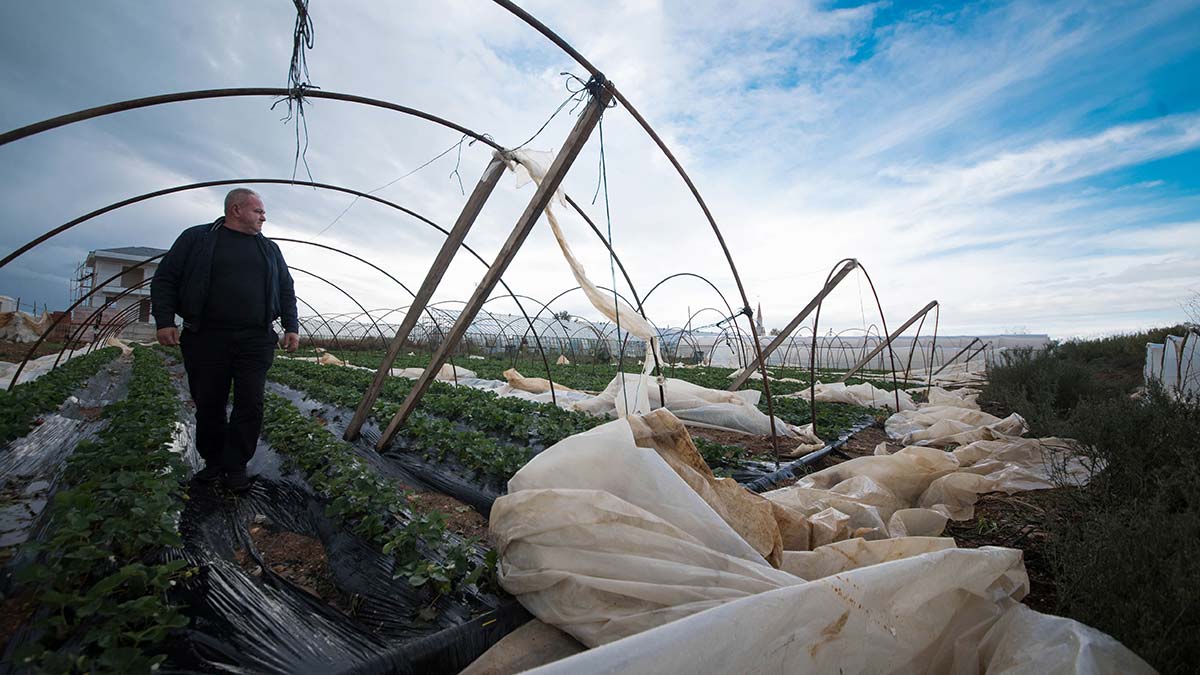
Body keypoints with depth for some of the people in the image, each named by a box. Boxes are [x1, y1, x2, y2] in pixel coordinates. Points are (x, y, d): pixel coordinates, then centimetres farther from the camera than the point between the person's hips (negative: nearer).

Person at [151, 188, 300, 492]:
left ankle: (236, 466, 7)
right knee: (208, 405, 6)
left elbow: (286, 290, 18)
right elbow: (164, 279, 7)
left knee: (250, 405, -4)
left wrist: (291, 326, 7)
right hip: (206, 339, -1)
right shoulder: (196, 238, 9)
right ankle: (213, 461, 23)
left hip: (256, 342, 2)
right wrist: (164, 320, -4)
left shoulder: (270, 249, 17)